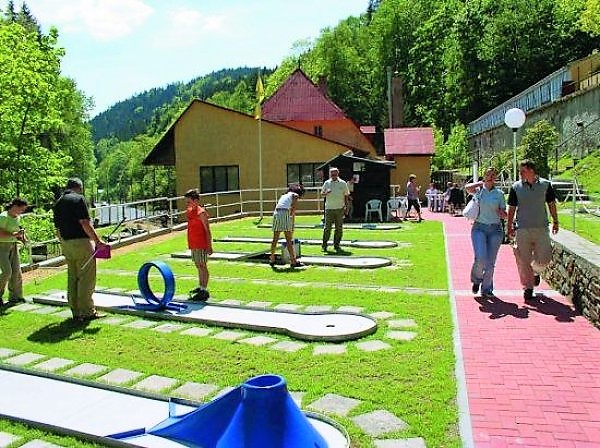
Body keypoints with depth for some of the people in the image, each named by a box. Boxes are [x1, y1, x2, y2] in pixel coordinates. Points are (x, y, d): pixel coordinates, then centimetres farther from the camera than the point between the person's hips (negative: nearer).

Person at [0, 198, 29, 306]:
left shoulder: (18, 217, 9)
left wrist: (22, 238, 2)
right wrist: (14, 234, -28)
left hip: (13, 246, 7)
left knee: (17, 271, 3)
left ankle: (15, 296, 11)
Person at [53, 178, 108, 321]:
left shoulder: (58, 203, 14)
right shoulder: (78, 199, -9)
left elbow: (58, 229, 16)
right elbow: (85, 223, -17)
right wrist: (98, 241, -14)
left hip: (66, 244, 8)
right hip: (81, 241, -8)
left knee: (73, 278, 12)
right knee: (86, 278, -2)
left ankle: (76, 312, 16)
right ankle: (87, 312, 0)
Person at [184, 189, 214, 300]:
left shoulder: (201, 213, -14)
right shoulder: (189, 212, 12)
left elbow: (207, 230, -15)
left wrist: (209, 246, -17)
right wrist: (190, 244, 21)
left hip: (201, 245, -9)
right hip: (193, 245, 9)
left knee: (202, 266, -5)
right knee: (198, 266, 16)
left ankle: (204, 290, -1)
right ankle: (200, 287, 27)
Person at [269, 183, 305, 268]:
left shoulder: (284, 195, 30)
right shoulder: (295, 195, 10)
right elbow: (293, 210, 1)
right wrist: (292, 225, 6)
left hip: (276, 213, 6)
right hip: (285, 214, -6)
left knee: (275, 239, 16)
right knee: (288, 240, -2)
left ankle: (272, 259, 24)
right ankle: (293, 261, 2)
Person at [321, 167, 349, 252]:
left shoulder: (343, 183, 6)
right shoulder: (326, 183, 7)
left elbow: (346, 195, 11)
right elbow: (322, 194, 9)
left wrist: (346, 205, 1)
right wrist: (326, 193, -13)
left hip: (340, 208, 1)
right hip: (329, 208, -1)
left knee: (339, 228, 3)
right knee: (327, 227, -3)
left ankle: (336, 245, 12)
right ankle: (324, 245, 7)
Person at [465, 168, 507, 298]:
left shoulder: (499, 193, 8)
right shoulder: (478, 190, 4)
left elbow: (505, 215, 13)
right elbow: (467, 187, -20)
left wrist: (502, 213, -11)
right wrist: (481, 183, -3)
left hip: (495, 230, 2)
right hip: (479, 228, -2)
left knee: (490, 262, 3)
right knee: (480, 258, -17)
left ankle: (487, 289, 19)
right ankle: (476, 279, 13)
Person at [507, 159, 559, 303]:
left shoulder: (545, 185, 2)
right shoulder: (516, 187, 1)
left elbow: (551, 204, 13)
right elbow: (511, 208, 5)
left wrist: (555, 222, 13)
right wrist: (509, 227, 2)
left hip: (541, 228, 1)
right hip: (522, 229, 0)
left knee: (544, 259, 2)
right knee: (523, 261, -1)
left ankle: (535, 271, 36)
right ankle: (528, 288, 11)